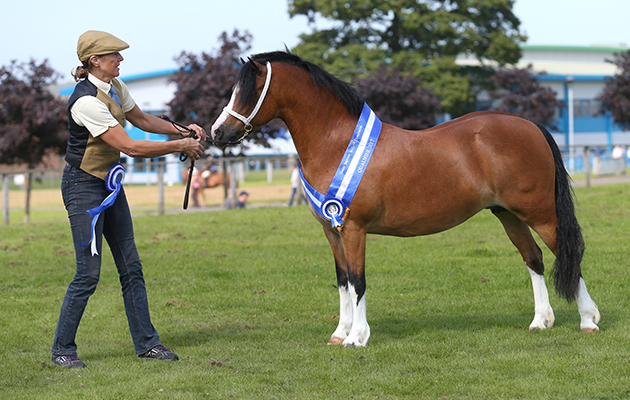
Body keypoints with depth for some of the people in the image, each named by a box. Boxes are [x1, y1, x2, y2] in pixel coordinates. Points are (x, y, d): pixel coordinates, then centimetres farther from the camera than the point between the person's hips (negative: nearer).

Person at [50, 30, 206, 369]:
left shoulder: (115, 87, 3)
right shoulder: (86, 101, -25)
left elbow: (141, 119, 20)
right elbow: (130, 147, -26)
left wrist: (182, 130, 7)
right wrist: (181, 146, -19)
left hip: (110, 182, 9)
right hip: (83, 186, -9)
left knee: (131, 267, 9)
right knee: (88, 273, -7)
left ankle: (146, 343, 16)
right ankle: (62, 350, 6)